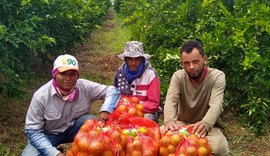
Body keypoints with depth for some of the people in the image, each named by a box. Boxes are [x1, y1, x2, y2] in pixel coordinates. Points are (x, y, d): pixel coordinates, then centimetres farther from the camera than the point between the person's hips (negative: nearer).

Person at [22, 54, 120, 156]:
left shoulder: (85, 87, -19)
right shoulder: (41, 96, -24)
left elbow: (112, 91, -12)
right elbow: (33, 131, -20)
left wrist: (105, 111, -32)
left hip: (74, 128, 2)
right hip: (49, 134, -1)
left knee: (91, 121, -28)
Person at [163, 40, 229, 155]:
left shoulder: (217, 76, -14)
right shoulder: (178, 76, -7)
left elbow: (216, 105, -29)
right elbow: (171, 100, -23)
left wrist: (205, 124, -51)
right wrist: (169, 121, -45)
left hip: (208, 125, -2)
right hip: (182, 123, 2)